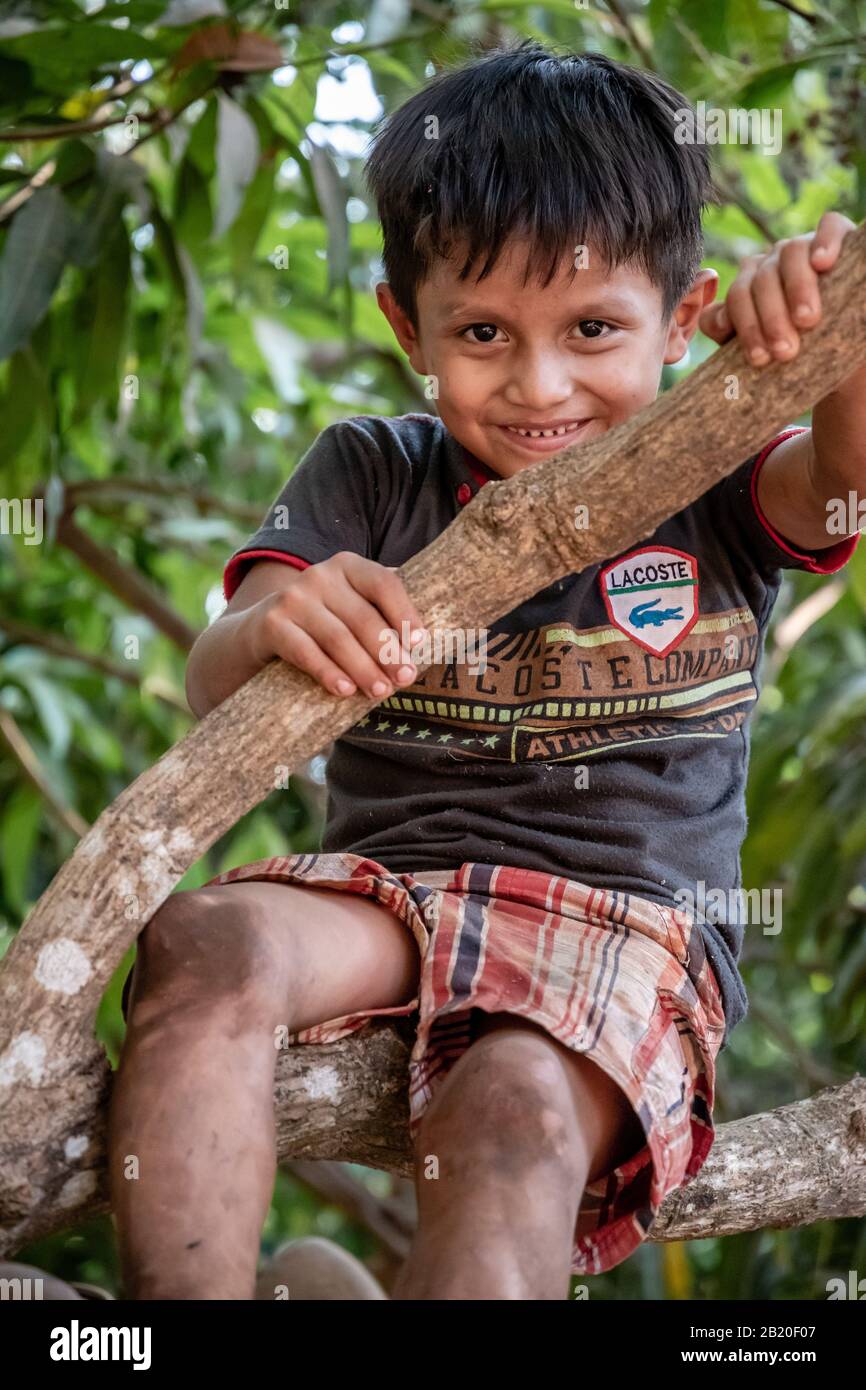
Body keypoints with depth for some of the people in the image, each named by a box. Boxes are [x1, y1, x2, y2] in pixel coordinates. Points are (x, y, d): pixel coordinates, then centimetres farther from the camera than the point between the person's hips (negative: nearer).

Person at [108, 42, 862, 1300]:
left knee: (515, 1112, -34)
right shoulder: (371, 476, 10)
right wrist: (271, 628, -24)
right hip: (389, 895, 2)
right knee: (207, 942, -29)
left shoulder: (713, 485, 7)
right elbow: (211, 688, 0)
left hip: (632, 926, -2)